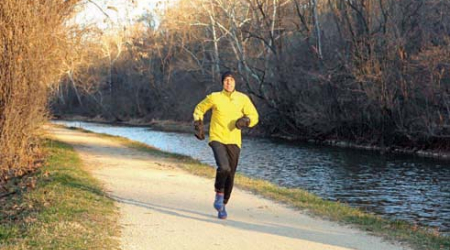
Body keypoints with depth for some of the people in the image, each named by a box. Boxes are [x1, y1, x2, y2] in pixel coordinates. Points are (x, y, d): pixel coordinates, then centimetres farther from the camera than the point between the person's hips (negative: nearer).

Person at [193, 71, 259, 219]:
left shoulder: (243, 99, 2)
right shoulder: (214, 97, -1)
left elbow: (254, 116, 9)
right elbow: (199, 109, 14)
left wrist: (245, 121, -12)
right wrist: (198, 125, 4)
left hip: (234, 141, 3)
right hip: (217, 139, -3)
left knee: (230, 175, 7)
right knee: (224, 168, -26)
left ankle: (223, 206, 27)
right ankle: (219, 195, -1)